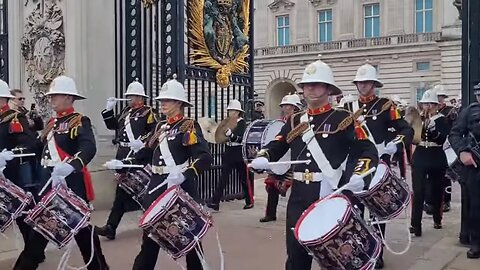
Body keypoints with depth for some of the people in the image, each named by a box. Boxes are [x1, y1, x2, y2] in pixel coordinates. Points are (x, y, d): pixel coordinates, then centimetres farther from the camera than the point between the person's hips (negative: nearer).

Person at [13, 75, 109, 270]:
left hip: (71, 182, -7)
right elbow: (43, 148, 18)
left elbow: (89, 148, -28)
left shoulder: (80, 121, -11)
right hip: (50, 181, 8)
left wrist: (71, 165, -47)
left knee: (81, 226, 3)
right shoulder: (52, 123, 15)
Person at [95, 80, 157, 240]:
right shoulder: (126, 111, 17)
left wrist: (143, 142, -26)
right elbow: (113, 125, 20)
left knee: (122, 191, -7)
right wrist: (109, 109, 10)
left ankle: (111, 227, -2)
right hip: (123, 155, 8)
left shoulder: (147, 112, -6)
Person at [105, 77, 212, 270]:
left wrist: (184, 174, -36)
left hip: (182, 187, -6)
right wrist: (123, 163, 2)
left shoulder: (189, 126, -9)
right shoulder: (160, 127, 14)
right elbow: (146, 154, 17)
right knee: (150, 235, 12)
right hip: (157, 186, 7)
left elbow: (205, 158, -21)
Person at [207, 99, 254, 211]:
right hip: (229, 153, 5)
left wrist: (230, 134, -35)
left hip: (240, 154, -5)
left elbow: (242, 138, -21)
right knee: (223, 177, 0)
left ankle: (249, 201, 23)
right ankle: (215, 202, -3)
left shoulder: (242, 123, -9)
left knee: (245, 178, 7)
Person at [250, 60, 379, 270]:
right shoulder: (294, 122, 14)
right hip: (299, 198, 4)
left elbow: (367, 151, -7)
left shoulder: (344, 119, -1)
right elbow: (275, 147, 14)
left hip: (332, 198, -4)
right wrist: (263, 158, -8)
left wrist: (358, 174, -25)